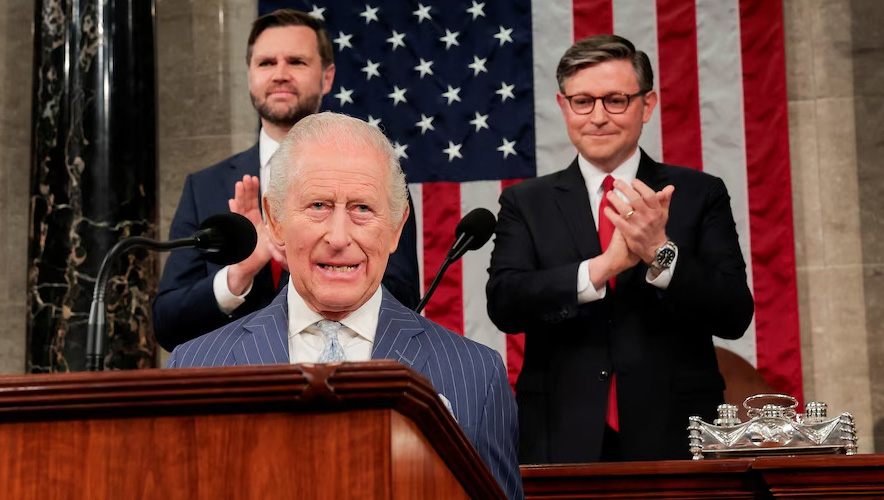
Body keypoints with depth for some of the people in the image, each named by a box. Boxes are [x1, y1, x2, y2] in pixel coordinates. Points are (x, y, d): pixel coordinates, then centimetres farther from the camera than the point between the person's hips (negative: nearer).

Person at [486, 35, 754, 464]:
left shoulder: (699, 195, 3)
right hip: (563, 441, 0)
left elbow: (735, 316, -5)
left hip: (675, 440, 0)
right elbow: (503, 304, -9)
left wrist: (661, 253, -20)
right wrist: (602, 267, -21)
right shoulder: (525, 203, 6)